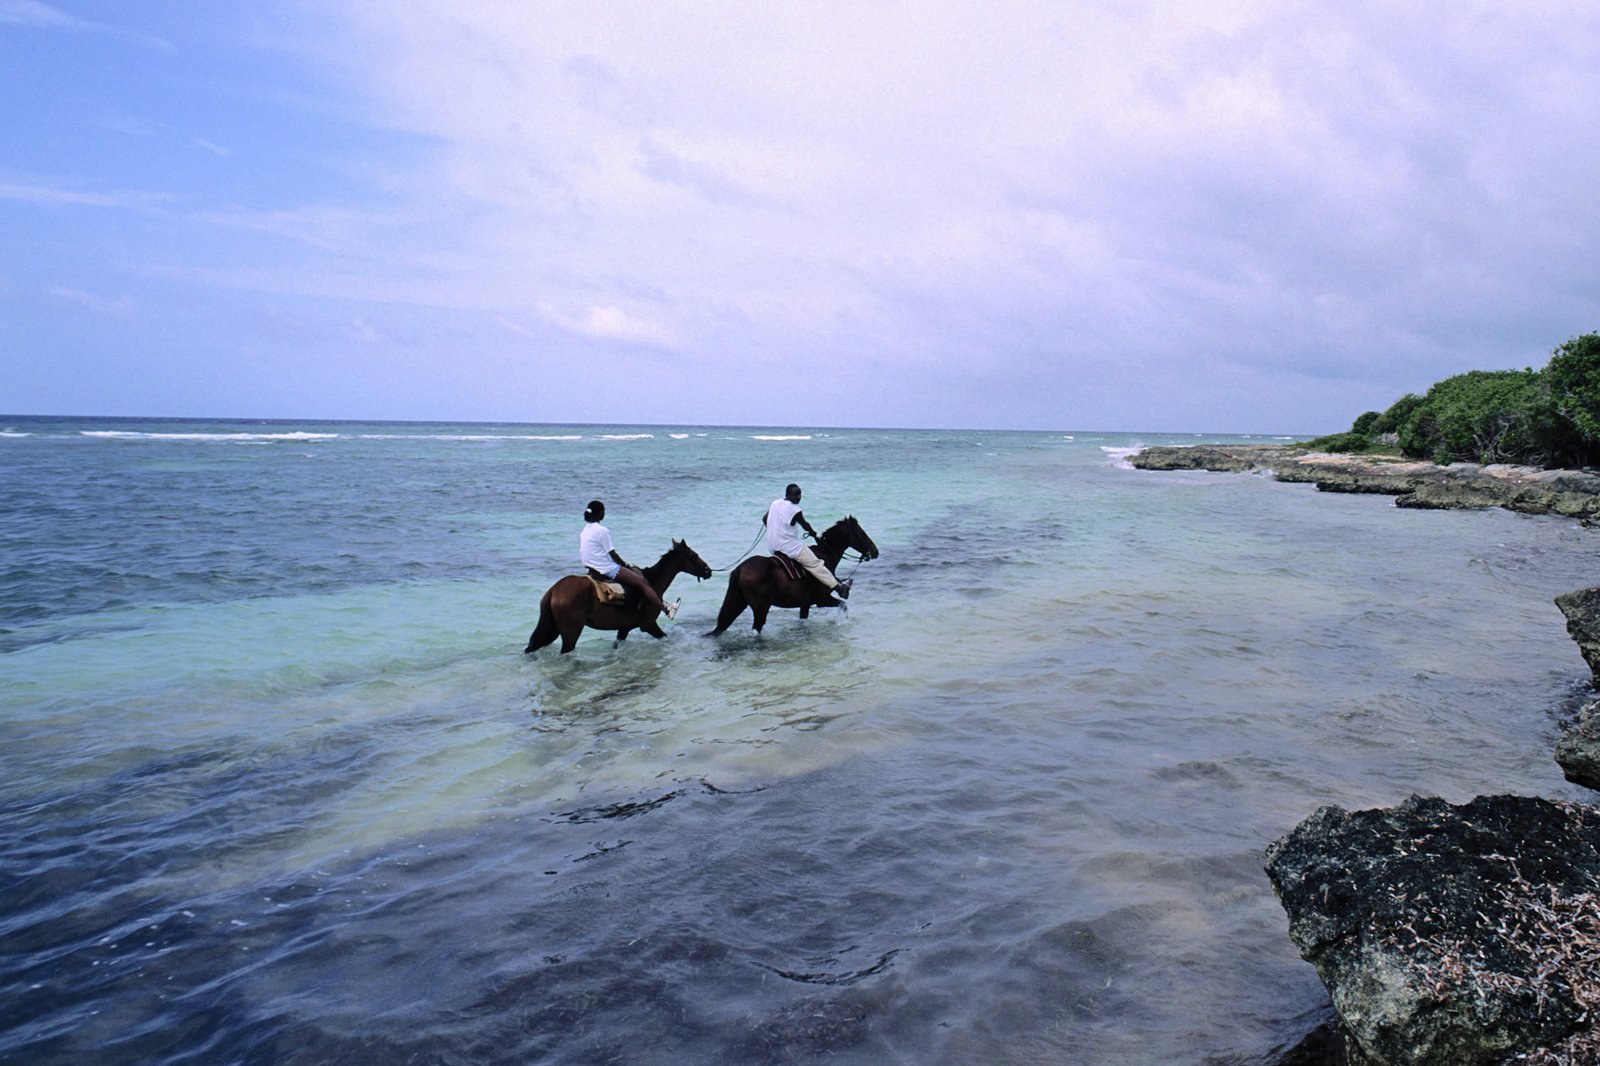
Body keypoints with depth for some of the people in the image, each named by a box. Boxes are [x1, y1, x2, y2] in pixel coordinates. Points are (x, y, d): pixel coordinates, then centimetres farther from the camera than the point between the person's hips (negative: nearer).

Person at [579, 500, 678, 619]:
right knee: (642, 582, -5)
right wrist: (627, 566, 1)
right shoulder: (602, 531, -19)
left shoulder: (585, 531, 10)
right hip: (608, 570, -10)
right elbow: (613, 555, -16)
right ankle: (666, 609, -3)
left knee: (637, 572, 17)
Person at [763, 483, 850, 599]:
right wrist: (814, 533, 20)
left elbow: (764, 519, 19)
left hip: (772, 548, 9)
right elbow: (805, 525, -1)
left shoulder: (775, 503, 7)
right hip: (789, 546, -8)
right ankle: (839, 587, -1)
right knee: (816, 564, -2)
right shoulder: (794, 509, -15)